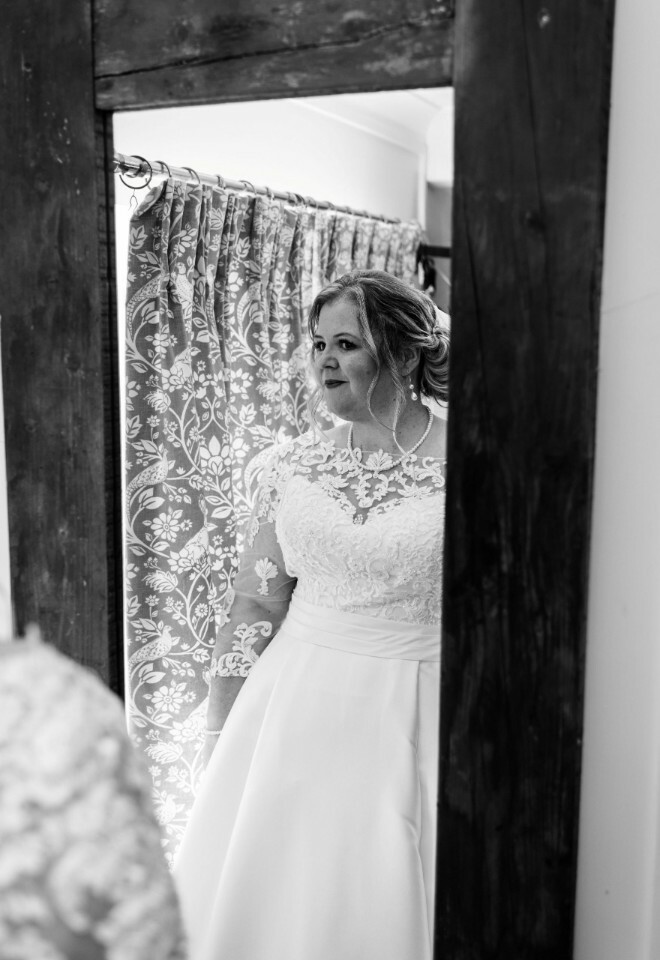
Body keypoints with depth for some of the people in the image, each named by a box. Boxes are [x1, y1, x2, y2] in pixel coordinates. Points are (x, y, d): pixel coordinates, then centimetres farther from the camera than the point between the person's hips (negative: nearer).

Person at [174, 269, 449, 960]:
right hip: (293, 711, 3)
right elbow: (255, 603, 4)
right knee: (262, 892, 14)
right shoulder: (292, 464, 1)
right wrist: (222, 731, 5)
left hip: (409, 718, -3)